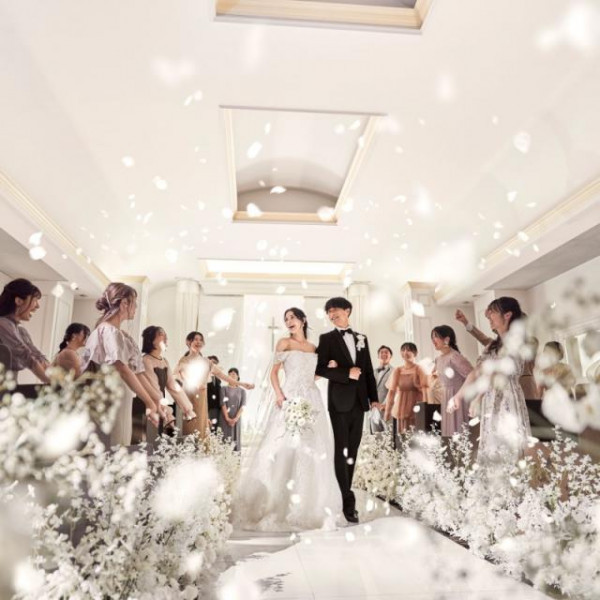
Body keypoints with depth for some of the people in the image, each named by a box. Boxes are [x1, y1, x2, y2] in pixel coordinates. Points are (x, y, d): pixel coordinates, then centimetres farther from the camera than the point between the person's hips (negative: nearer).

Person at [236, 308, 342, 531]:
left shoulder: (314, 348, 17)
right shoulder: (284, 343, 6)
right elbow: (274, 372, 0)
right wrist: (278, 395, -13)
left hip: (312, 401, 4)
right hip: (290, 400, -4)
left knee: (313, 451, 4)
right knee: (284, 449, -9)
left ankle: (309, 505, 17)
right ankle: (279, 505, 1)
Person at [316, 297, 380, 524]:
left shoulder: (361, 338, 13)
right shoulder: (327, 339, 1)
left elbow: (368, 370, 11)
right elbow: (320, 369, -8)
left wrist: (374, 397, 4)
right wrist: (346, 373, -17)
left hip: (359, 400, 4)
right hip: (339, 400, -4)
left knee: (353, 449, 10)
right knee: (342, 450, -3)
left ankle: (345, 495, 21)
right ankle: (347, 500, 1)